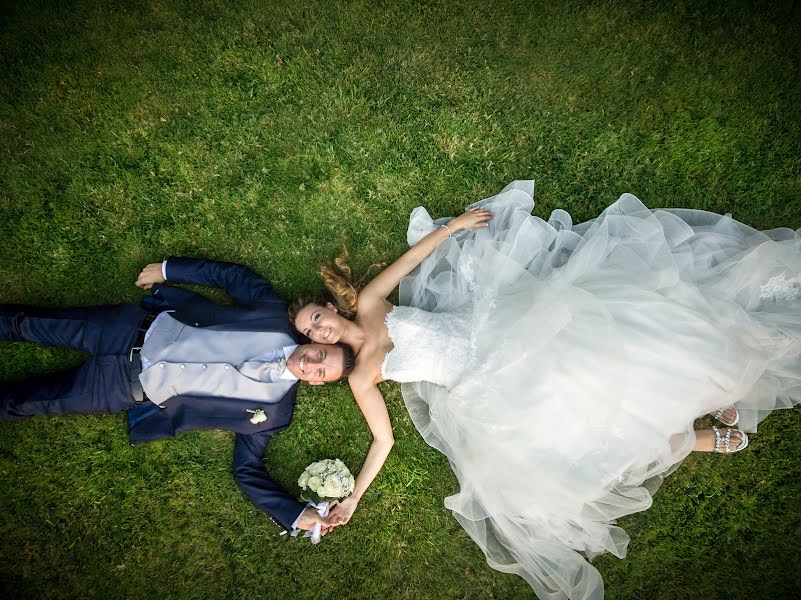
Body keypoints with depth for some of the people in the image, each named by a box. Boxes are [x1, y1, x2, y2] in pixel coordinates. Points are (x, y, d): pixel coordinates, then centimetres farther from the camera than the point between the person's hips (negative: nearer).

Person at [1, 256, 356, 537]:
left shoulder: (273, 411, -12)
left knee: (43, 400, 4)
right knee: (31, 325, 8)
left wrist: (297, 514, -19)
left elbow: (247, 470, -9)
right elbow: (230, 275, -2)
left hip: (135, 389, -1)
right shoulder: (276, 317, -12)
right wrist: (167, 269, -3)